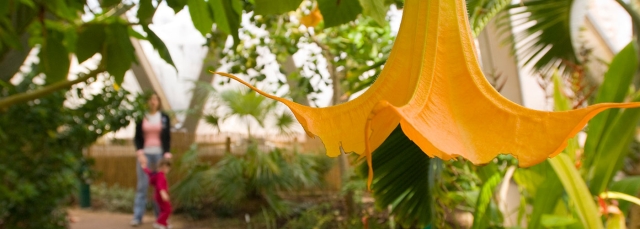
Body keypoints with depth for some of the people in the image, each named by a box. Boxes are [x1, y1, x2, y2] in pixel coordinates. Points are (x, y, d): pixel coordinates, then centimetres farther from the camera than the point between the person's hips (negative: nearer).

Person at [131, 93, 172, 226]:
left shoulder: (164, 118, 6)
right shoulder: (141, 118, 5)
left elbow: (168, 138, 6)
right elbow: (137, 137, 5)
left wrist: (167, 154, -5)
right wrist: (140, 153, -8)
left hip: (160, 154, 0)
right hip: (144, 153, 0)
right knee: (142, 185, -4)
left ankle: (160, 215, 8)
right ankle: (137, 217, -2)